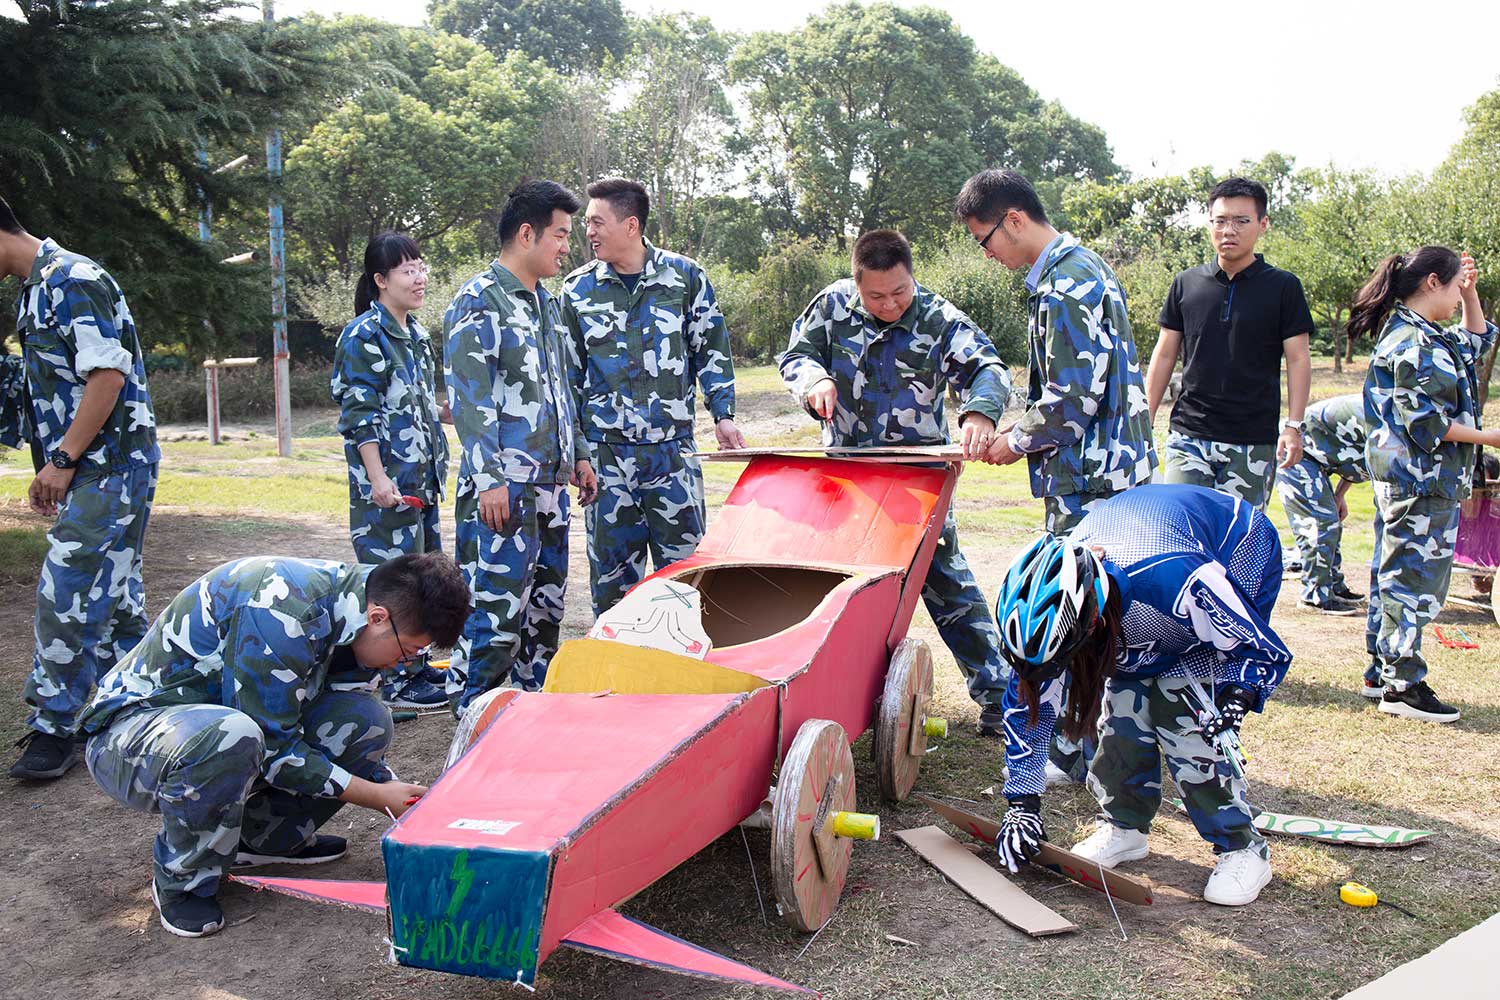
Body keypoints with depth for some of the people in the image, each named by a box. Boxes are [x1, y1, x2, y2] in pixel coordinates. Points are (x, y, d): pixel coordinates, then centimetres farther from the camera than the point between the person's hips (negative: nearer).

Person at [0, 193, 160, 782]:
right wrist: (55, 466, 15)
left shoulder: (72, 279, -13)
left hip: (109, 463, -10)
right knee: (113, 595, 13)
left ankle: (54, 727, 2)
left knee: (66, 593, -8)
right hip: (91, 468, 10)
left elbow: (108, 375, -20)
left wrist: (63, 460, -17)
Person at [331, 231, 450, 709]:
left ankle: (415, 663, 26)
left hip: (421, 477, 9)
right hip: (387, 480, -9)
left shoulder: (415, 332, 14)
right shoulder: (363, 336, -11)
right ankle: (396, 682, 4)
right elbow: (358, 412, -16)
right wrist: (377, 476, -21)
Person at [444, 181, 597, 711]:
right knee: (497, 609, -8)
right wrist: (488, 479, -20)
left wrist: (578, 454, 21)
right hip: (503, 490, -9)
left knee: (545, 606, 15)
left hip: (552, 484, 9)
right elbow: (468, 397, -15)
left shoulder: (544, 302, 18)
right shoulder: (478, 301, -9)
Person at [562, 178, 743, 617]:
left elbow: (712, 351, 9)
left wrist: (722, 414, 0)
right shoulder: (578, 289, 6)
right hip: (606, 451, 1)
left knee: (684, 561, 5)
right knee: (611, 568, 6)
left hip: (674, 448, -1)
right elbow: (568, 372, 11)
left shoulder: (685, 276, 3)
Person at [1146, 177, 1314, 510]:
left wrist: (1293, 425, -8)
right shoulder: (1186, 284, 8)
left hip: (1254, 442, -1)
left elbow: (1298, 359, 2)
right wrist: (1144, 421, 8)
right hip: (1189, 435, 1)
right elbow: (1164, 356, 12)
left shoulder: (1283, 287, 3)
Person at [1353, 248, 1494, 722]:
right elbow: (1425, 421, -21)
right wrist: (1488, 437, -13)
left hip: (1405, 477, 11)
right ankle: (1402, 685, 2)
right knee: (1416, 578, -5)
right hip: (1422, 481, -11)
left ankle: (1382, 673, 23)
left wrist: (1470, 294, 20)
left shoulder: (1425, 335, 15)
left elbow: (1475, 341, 32)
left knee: (1394, 574, 14)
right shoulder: (1414, 341, -17)